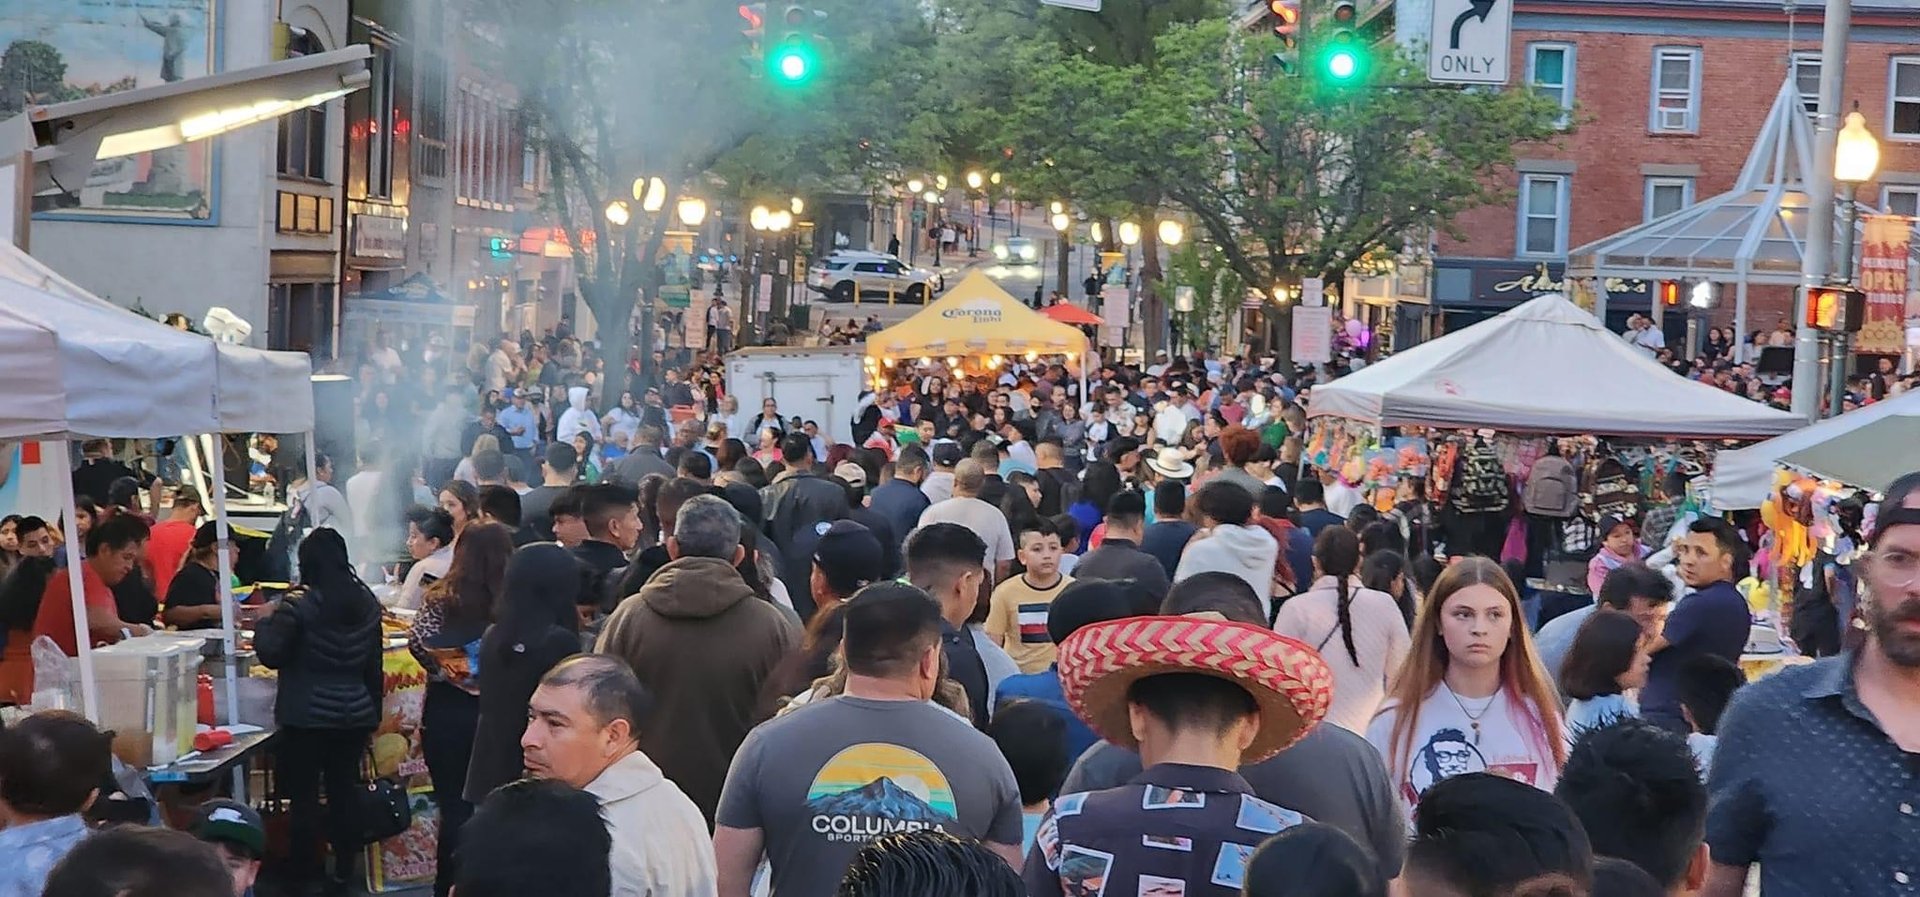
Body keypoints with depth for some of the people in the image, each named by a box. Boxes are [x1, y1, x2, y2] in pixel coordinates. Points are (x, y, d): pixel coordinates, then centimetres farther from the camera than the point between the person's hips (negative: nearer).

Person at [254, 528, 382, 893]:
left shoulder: (299, 603, -12)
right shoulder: (367, 602, 6)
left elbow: (271, 655, -9)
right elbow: (374, 665, 12)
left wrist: (265, 623, 9)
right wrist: (373, 716, 19)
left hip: (307, 716, -5)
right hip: (354, 714, 5)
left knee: (305, 796, 2)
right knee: (343, 793, 11)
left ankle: (306, 874, 6)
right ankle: (344, 869, 16)